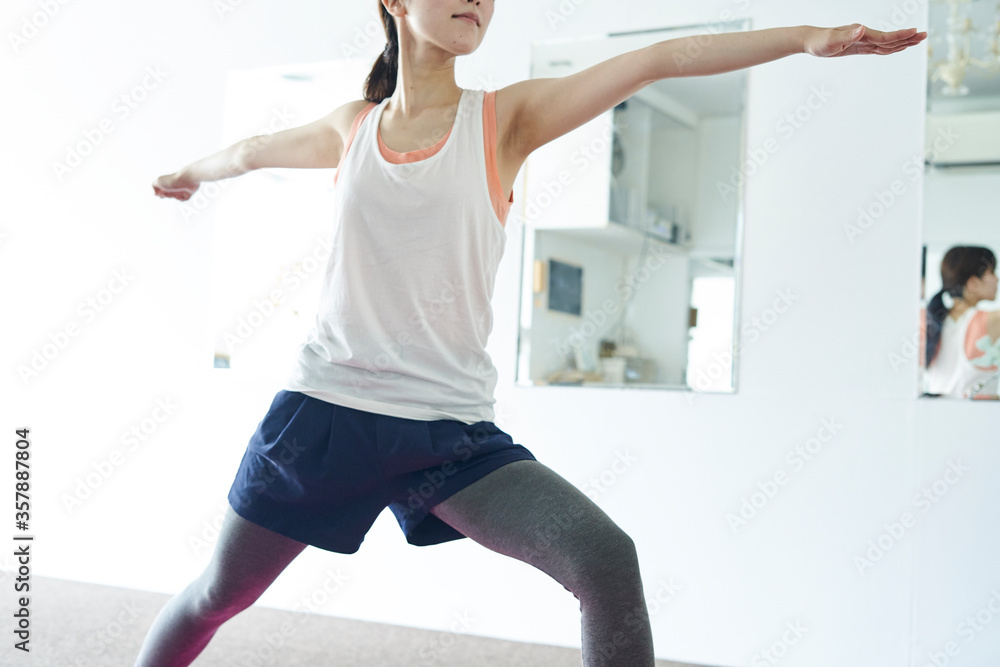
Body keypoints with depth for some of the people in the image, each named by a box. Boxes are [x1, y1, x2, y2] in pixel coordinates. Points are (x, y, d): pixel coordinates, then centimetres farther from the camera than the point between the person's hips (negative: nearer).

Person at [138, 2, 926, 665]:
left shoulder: (505, 119, 0)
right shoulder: (351, 129, 6)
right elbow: (254, 150, 27)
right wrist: (189, 173, 46)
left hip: (450, 429, -1)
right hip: (323, 410, 2)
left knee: (606, 558, -20)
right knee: (220, 594, 13)